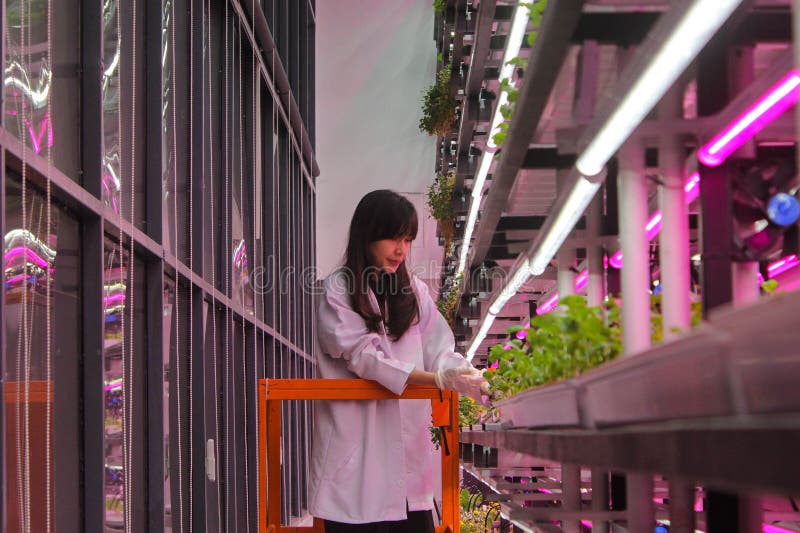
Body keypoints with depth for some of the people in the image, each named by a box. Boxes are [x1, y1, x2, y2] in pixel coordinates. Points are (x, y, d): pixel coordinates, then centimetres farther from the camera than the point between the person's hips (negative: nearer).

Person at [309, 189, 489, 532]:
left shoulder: (414, 291, 16)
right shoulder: (338, 291, 0)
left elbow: (439, 350, 6)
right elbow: (364, 356, -13)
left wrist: (465, 373, -18)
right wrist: (439, 379, -24)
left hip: (408, 443, 5)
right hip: (356, 447, -5)